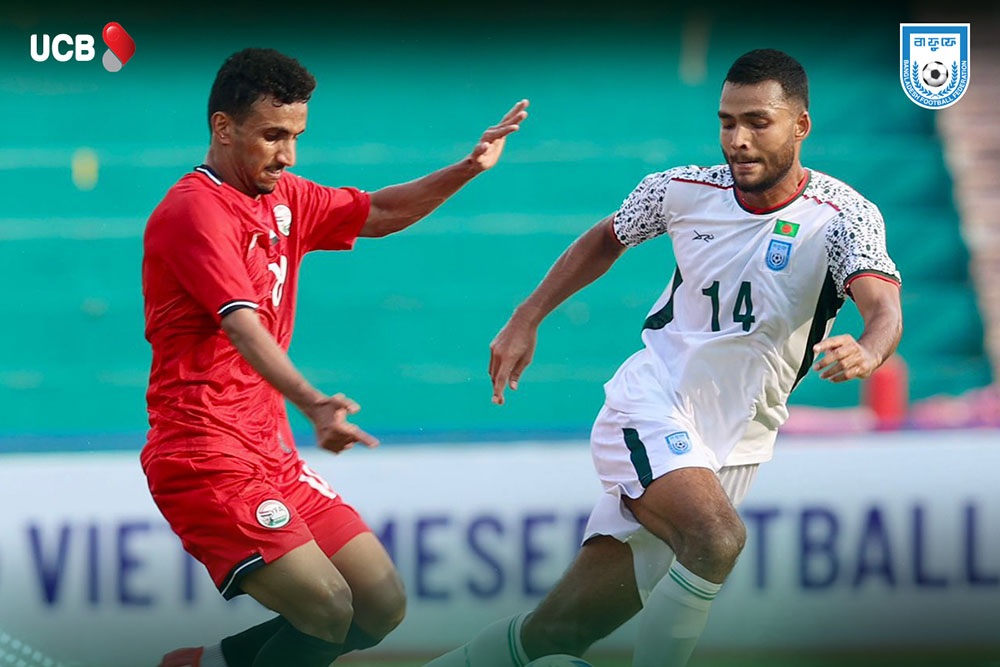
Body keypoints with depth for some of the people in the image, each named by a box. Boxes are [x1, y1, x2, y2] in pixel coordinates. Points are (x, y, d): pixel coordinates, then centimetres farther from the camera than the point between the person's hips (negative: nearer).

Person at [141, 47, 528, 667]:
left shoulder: (283, 199, 13)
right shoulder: (195, 210, -15)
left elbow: (378, 213, 25)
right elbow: (242, 326, -28)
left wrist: (467, 169, 10)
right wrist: (312, 404, -43)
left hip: (272, 454, 10)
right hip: (205, 454, -10)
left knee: (383, 607, 6)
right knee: (328, 610, -21)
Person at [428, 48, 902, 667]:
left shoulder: (843, 216, -11)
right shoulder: (684, 189, -3)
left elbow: (885, 310, -29)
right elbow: (607, 239, 19)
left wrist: (865, 353, -51)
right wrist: (525, 321, 17)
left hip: (733, 446, 1)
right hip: (650, 408, -1)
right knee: (716, 537, -33)